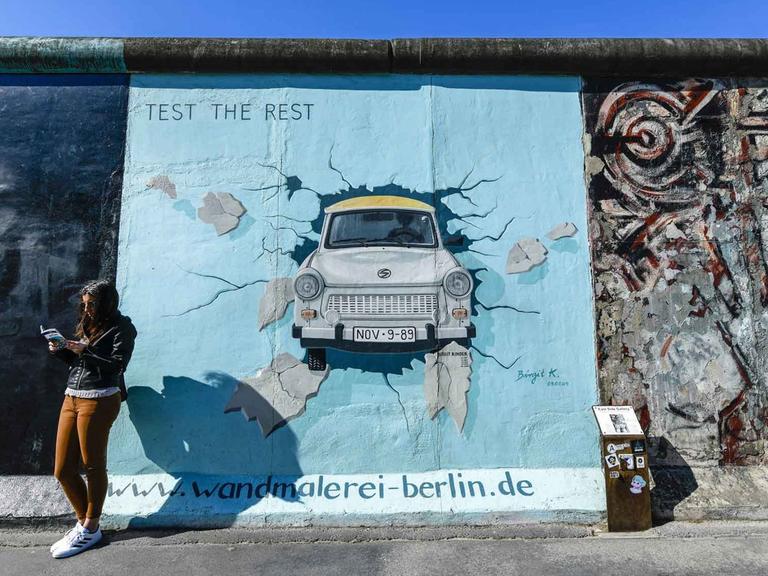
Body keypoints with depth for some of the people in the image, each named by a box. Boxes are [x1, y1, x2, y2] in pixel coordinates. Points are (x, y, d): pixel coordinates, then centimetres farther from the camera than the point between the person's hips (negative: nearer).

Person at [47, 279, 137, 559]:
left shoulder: (121, 327, -3)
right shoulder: (86, 326, 19)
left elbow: (117, 364, -12)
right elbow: (77, 362, 22)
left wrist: (85, 350, -16)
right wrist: (61, 350, 5)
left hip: (99, 400, -7)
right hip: (71, 398, 8)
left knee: (93, 466, 3)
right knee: (62, 470, 8)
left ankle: (90, 529, 18)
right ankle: (84, 522, 26)